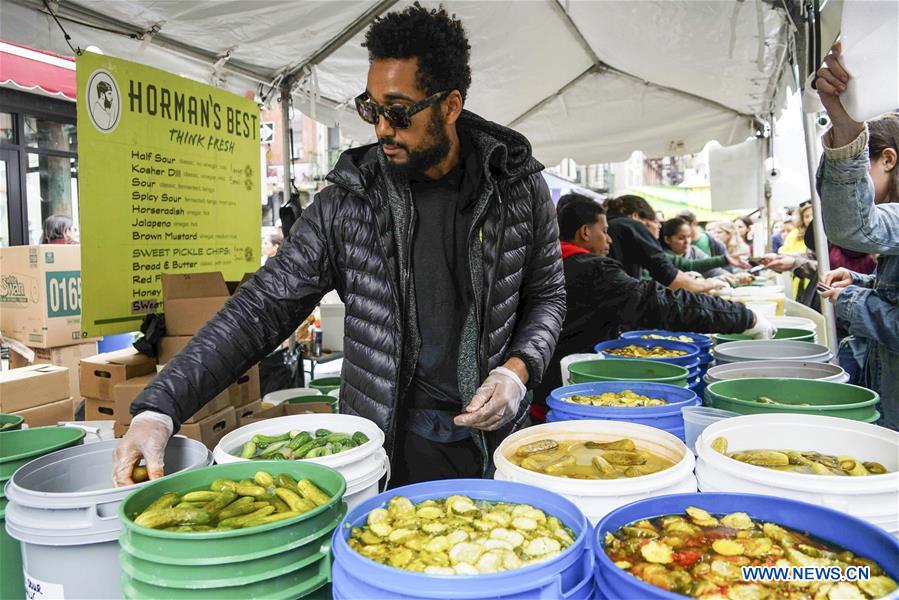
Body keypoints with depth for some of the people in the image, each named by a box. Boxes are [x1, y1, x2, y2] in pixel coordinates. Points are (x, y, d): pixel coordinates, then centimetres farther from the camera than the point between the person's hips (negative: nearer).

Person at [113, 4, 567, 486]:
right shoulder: (349, 201, -9)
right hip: (382, 446, -1)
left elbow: (546, 296, 6)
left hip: (494, 437, 1)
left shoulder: (519, 185, -5)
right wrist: (158, 408, -19)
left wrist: (516, 370, -13)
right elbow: (262, 307, -10)